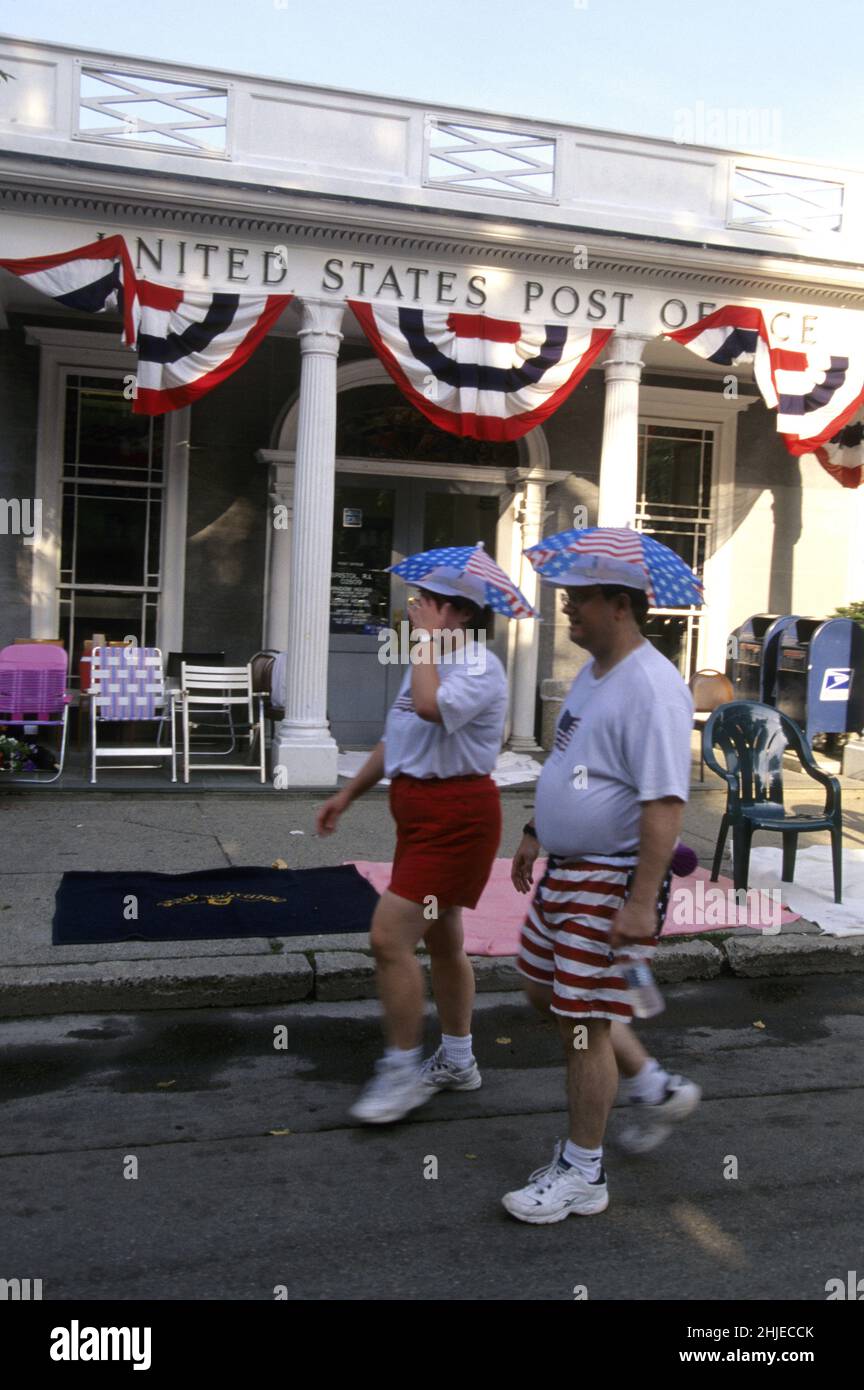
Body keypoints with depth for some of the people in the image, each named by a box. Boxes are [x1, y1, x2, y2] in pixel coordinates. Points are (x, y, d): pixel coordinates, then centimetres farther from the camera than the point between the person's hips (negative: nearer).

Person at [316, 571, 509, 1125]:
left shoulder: (479, 667, -15)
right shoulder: (430, 661, 16)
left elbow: (431, 706, -35)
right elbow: (396, 737, 23)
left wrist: (427, 637, -21)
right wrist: (349, 794, 21)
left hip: (457, 817, -10)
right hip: (420, 811, 10)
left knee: (390, 937, -12)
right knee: (442, 940, 18)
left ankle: (401, 1072, 3)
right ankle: (457, 1060, 33)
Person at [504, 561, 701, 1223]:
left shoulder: (651, 687, -22)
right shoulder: (592, 672, 10)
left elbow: (665, 803, -26)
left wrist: (641, 901, -28)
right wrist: (535, 834, 24)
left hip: (613, 879, -10)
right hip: (565, 869, 10)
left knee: (585, 1020, 0)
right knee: (549, 991, 20)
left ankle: (582, 1173, 20)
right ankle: (658, 1089, 37)